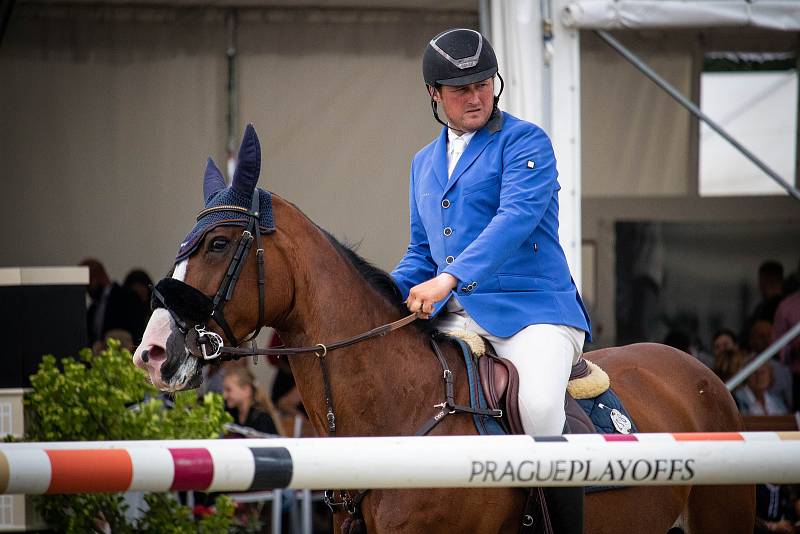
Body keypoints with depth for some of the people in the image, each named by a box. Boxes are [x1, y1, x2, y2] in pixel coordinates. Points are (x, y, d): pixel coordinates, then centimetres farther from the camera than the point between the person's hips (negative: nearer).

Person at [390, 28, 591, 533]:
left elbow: (517, 216, -18)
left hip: (530, 310, -7)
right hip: (454, 321, 7)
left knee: (538, 408, -33)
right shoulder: (425, 163, 21)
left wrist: (451, 278, -30)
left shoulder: (525, 141, -1)